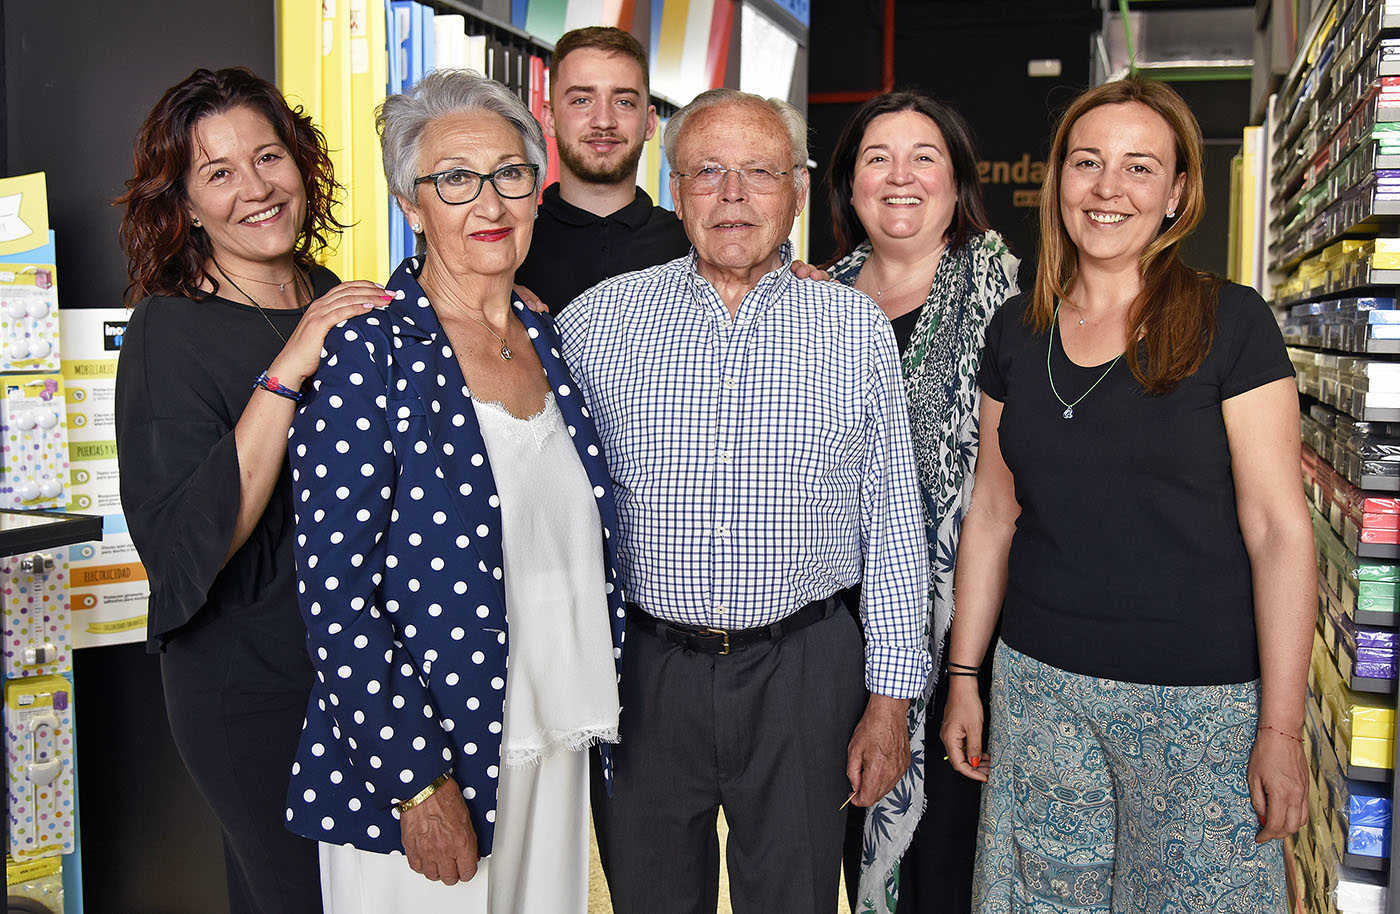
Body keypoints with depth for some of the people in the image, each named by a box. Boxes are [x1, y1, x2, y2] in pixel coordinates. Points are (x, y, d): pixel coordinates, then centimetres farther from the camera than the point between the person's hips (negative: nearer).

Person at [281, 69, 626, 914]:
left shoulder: (550, 341, 5)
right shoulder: (370, 349, -13)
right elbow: (333, 588, -16)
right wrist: (418, 783, -17)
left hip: (556, 752, 6)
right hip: (414, 762, -5)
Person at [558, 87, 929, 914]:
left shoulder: (857, 328, 1)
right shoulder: (597, 319, 0)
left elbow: (893, 524, 2)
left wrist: (891, 698, 1)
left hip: (803, 671, 0)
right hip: (643, 672, 1)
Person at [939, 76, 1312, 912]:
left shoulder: (1230, 323, -8)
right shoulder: (1018, 332, 4)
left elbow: (1278, 528, -9)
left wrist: (1281, 727, -11)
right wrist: (964, 674, 10)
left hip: (1198, 704, -3)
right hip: (1039, 686, 4)